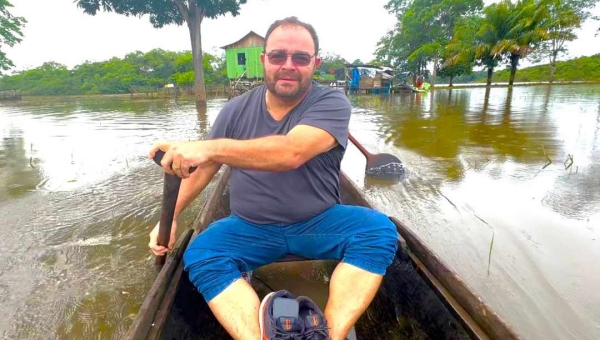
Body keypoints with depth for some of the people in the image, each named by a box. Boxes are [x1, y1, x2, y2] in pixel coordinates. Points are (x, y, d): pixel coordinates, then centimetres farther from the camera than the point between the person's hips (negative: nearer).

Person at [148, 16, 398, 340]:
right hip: (250, 227, 3)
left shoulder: (331, 103, -11)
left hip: (319, 222, -2)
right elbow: (202, 168, 10)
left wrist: (209, 148, -40)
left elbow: (291, 152, -30)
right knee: (199, 255, -23)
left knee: (379, 229, -26)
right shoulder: (236, 110, 2)